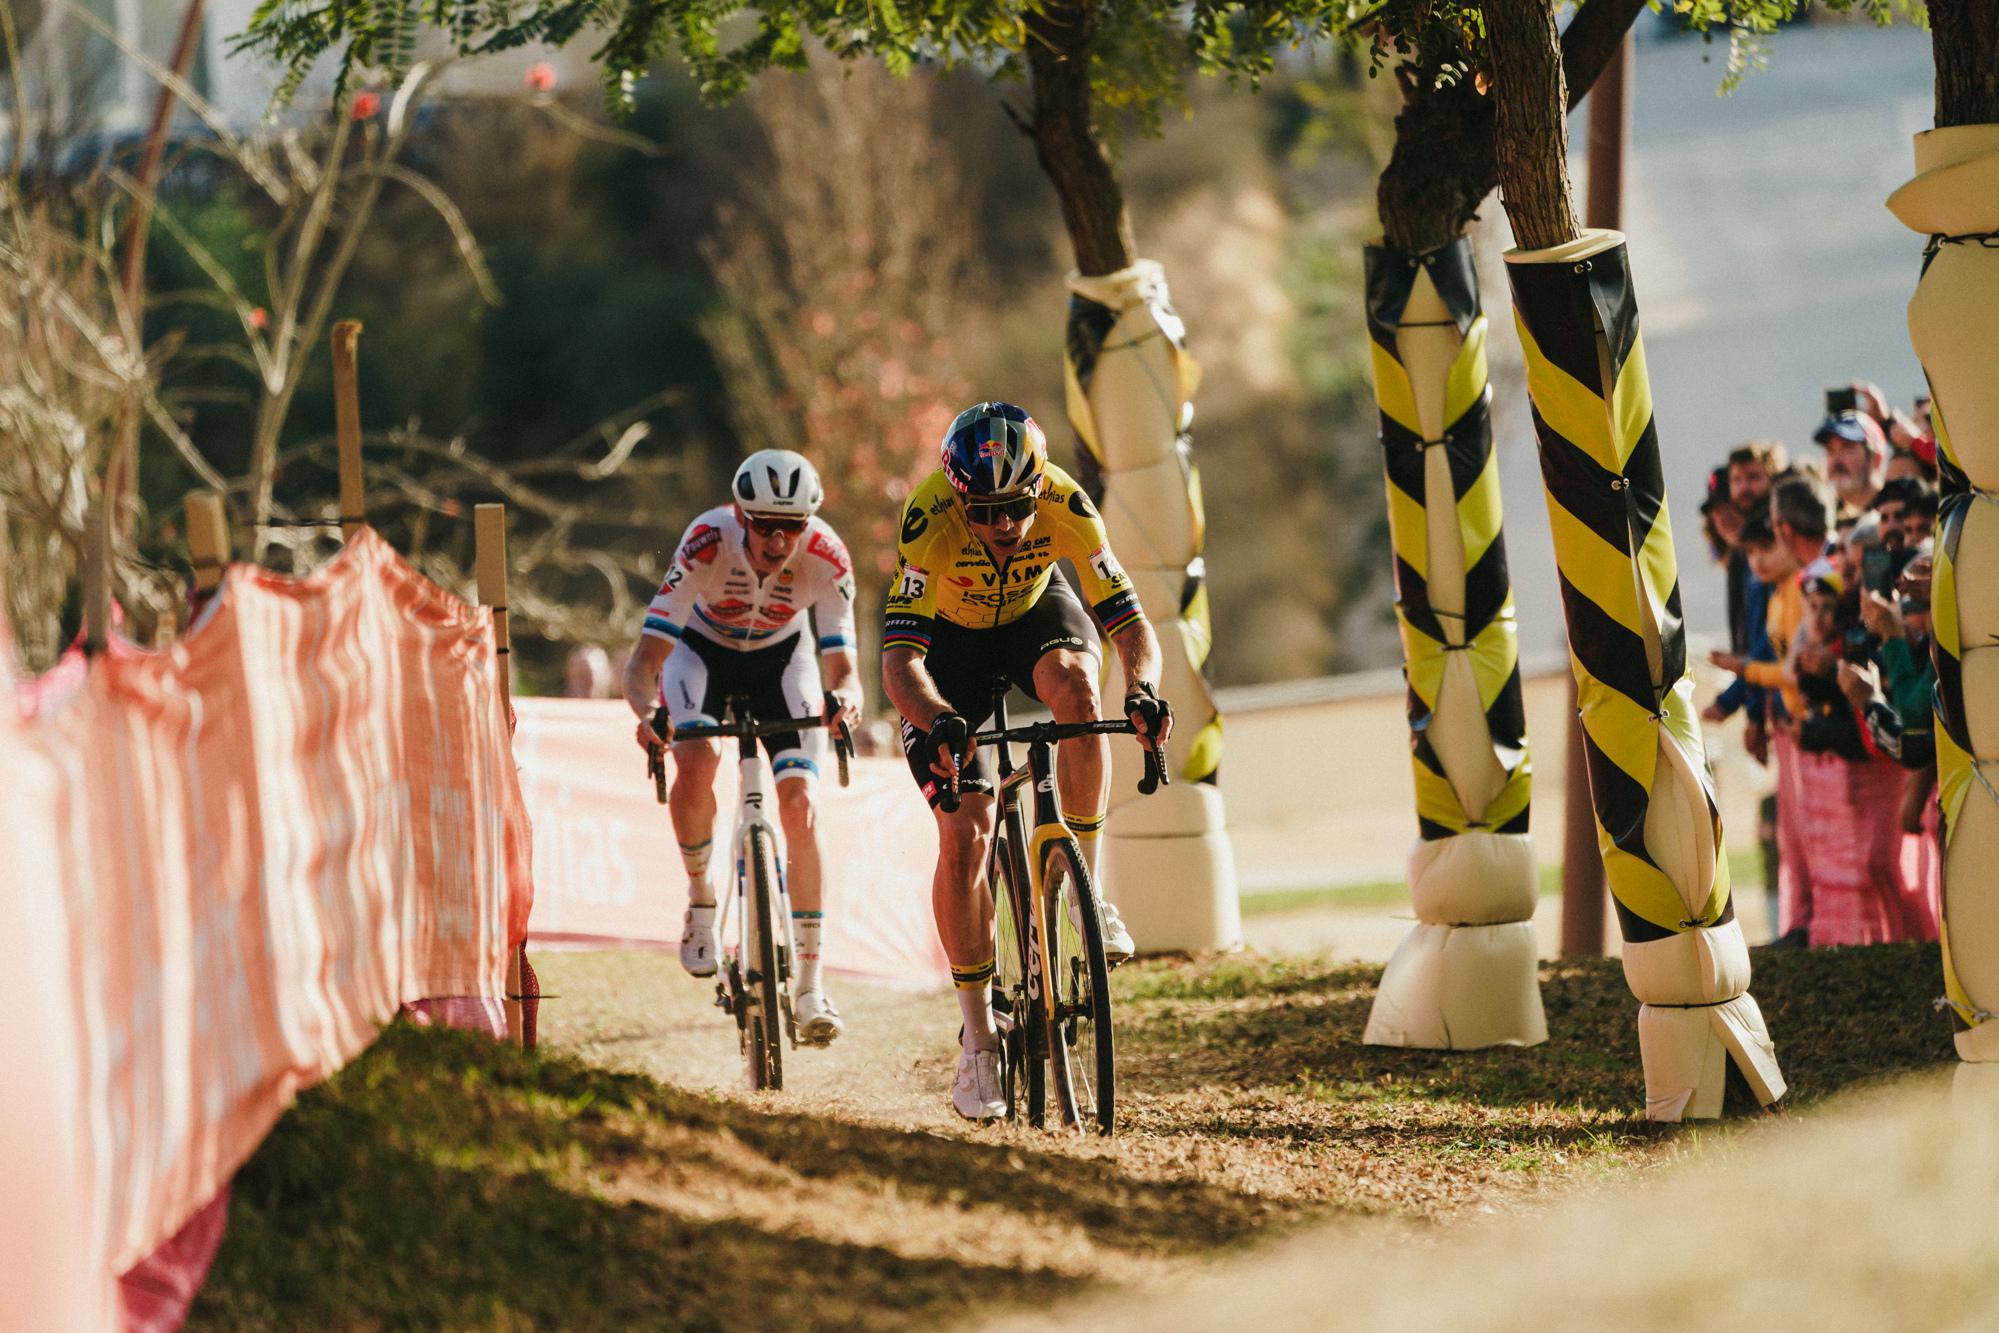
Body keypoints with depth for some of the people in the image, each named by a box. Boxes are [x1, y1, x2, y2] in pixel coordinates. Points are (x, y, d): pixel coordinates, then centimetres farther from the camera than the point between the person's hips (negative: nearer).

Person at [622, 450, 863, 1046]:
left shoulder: (826, 558, -31)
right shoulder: (707, 544, -36)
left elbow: (842, 663, -30)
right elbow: (645, 658, -37)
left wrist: (844, 696, -54)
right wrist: (645, 712, -58)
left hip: (783, 656, 1)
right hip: (703, 650, -1)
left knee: (799, 804, -14)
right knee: (697, 760, -31)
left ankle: (810, 982, -8)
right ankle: (700, 898, -4)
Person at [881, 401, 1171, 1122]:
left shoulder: (1064, 506, -31)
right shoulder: (929, 521, -36)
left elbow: (1130, 624, -31)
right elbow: (899, 659, -40)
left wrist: (1142, 693, -52)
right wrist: (939, 724, -60)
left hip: (1034, 610, 1)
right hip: (948, 636, -1)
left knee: (1074, 683, -36)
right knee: (963, 835, -12)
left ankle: (1082, 882, -18)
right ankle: (978, 1039, -1)